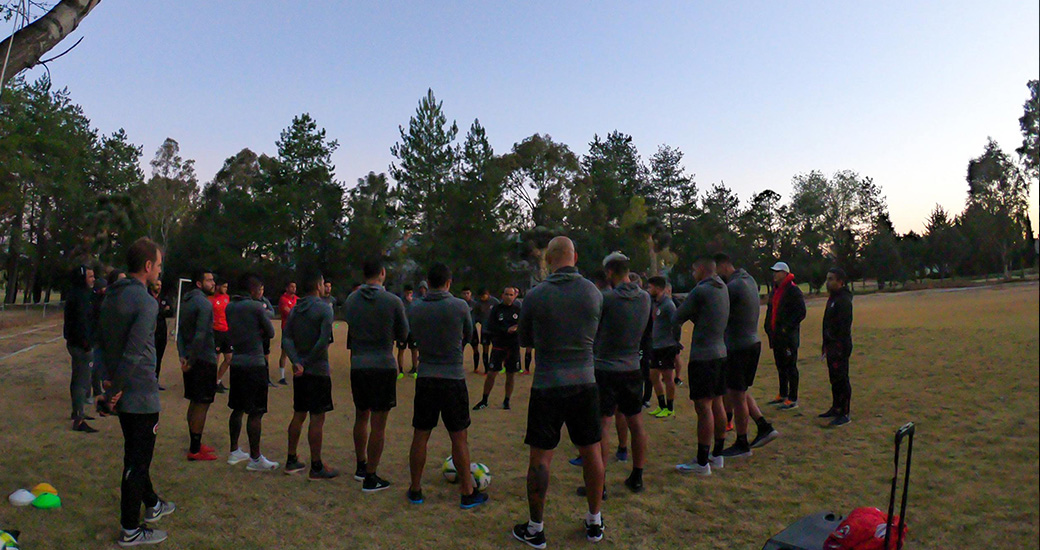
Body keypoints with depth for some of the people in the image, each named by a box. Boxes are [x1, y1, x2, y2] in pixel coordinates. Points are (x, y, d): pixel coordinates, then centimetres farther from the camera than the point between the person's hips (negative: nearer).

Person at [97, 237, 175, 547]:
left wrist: (111, 384, 18)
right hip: (141, 394, -9)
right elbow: (134, 354, -26)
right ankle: (130, 531, 15)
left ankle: (152, 505, 41)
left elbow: (105, 344, 14)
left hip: (121, 392, 9)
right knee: (138, 461, 3)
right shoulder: (146, 302, -20)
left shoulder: (111, 296, 8)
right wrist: (116, 391, -16)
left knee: (135, 455, 23)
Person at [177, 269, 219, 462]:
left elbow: (181, 331, 12)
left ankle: (195, 445, 25)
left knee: (195, 403, 16)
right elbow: (200, 335, -22)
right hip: (204, 359, -9)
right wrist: (191, 361, -16)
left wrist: (183, 356, 5)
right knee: (202, 404, -2)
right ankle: (195, 450, 3)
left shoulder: (186, 301, 13)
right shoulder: (204, 303, -16)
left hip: (191, 359, 9)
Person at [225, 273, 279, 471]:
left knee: (237, 409, 17)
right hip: (254, 364, -8)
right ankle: (255, 458, 2)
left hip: (236, 362, 8)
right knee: (255, 413, -2)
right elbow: (270, 333, -4)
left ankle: (234, 452, 26)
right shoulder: (256, 307, -11)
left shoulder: (230, 307, 9)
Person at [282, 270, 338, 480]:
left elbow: (286, 338, -1)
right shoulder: (324, 308, -12)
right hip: (318, 371, -7)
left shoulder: (295, 310, 9)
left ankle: (292, 461, 24)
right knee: (317, 418, -1)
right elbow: (323, 341, -21)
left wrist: (296, 362, -11)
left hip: (300, 371, 7)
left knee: (298, 415, 16)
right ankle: (316, 467, 5)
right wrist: (307, 362, -12)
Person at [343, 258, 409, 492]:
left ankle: (361, 466, 33)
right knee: (378, 424, 2)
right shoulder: (393, 302, -10)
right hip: (383, 366, -5)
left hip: (358, 366, 5)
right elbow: (403, 335, 1)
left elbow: (350, 329, 14)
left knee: (361, 417, 21)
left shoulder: (350, 301, 2)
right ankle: (370, 477, 7)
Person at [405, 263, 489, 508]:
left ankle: (415, 490, 22)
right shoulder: (460, 306, -9)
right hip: (453, 379, -3)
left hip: (425, 379, 3)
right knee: (459, 438, 6)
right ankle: (467, 493, 15)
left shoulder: (415, 308, 0)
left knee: (420, 436, 11)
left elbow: (415, 338, 11)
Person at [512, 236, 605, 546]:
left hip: (547, 386, -3)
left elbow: (524, 341, 5)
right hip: (585, 383, 3)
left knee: (540, 458, 6)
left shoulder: (535, 296, -9)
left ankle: (535, 530, 17)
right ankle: (595, 523, 29)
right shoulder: (594, 293, -1)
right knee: (591, 452, 15)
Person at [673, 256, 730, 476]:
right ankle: (717, 455, 22)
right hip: (720, 353, 9)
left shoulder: (701, 291, -14)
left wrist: (676, 333, 13)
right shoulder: (722, 289, 12)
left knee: (704, 407, -6)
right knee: (717, 404, 14)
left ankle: (702, 462, -2)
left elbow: (679, 316, -5)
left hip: (703, 355, -9)